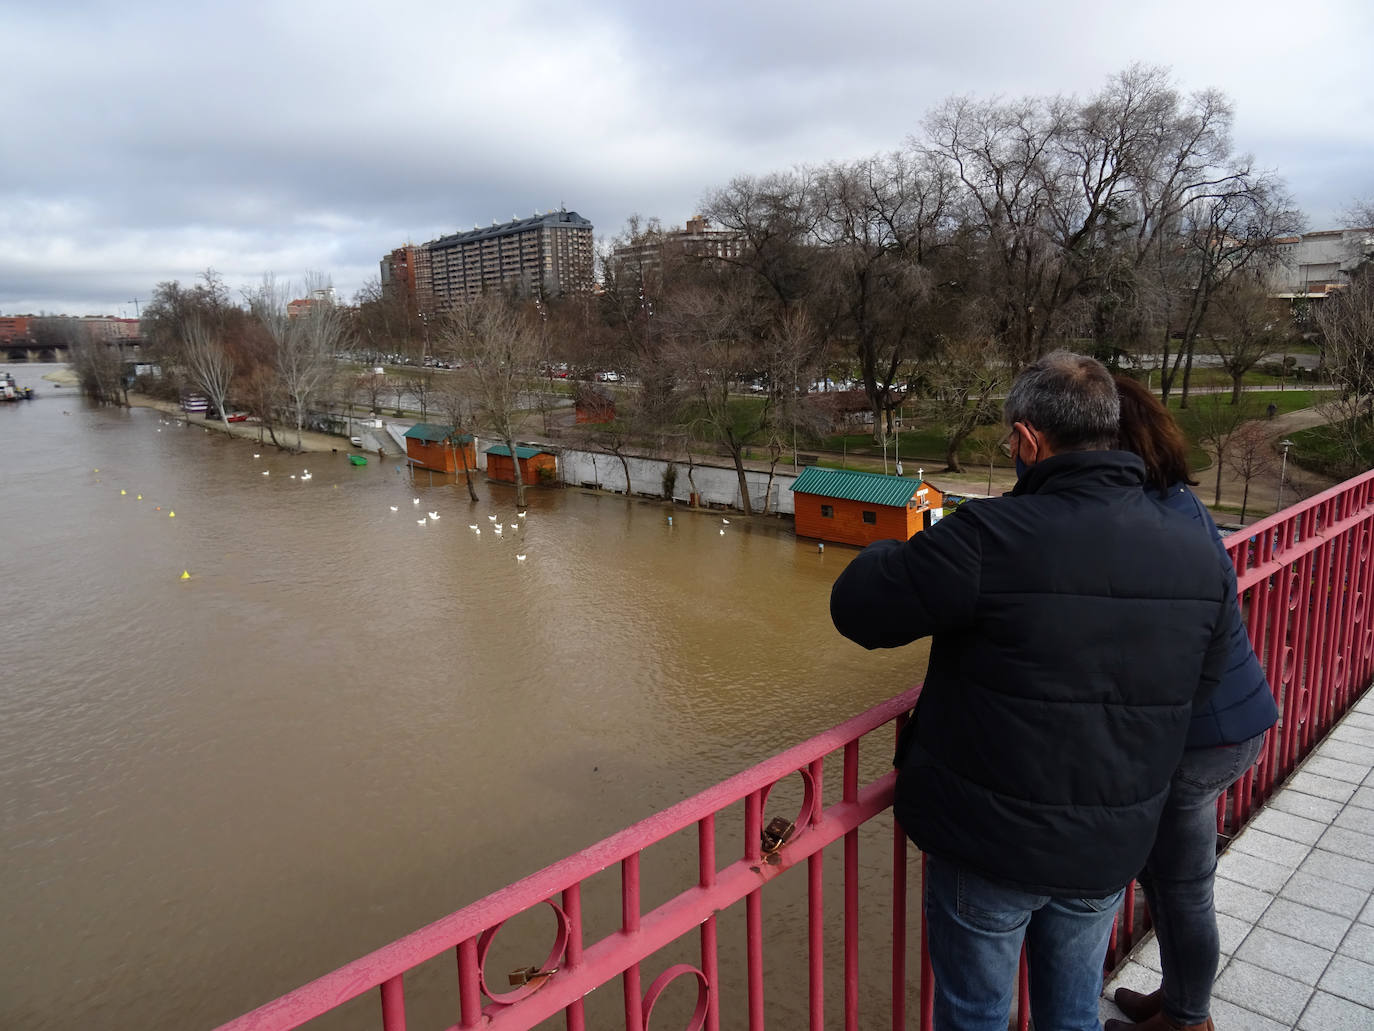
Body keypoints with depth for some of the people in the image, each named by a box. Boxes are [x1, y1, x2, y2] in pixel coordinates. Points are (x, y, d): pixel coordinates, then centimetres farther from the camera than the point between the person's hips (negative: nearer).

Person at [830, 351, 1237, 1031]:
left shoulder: (988, 539, -26)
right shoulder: (1199, 559, -6)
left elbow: (855, 608, -17)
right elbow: (1196, 690, 6)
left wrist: (901, 555, 3)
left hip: (989, 845, -5)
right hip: (1112, 849, 5)